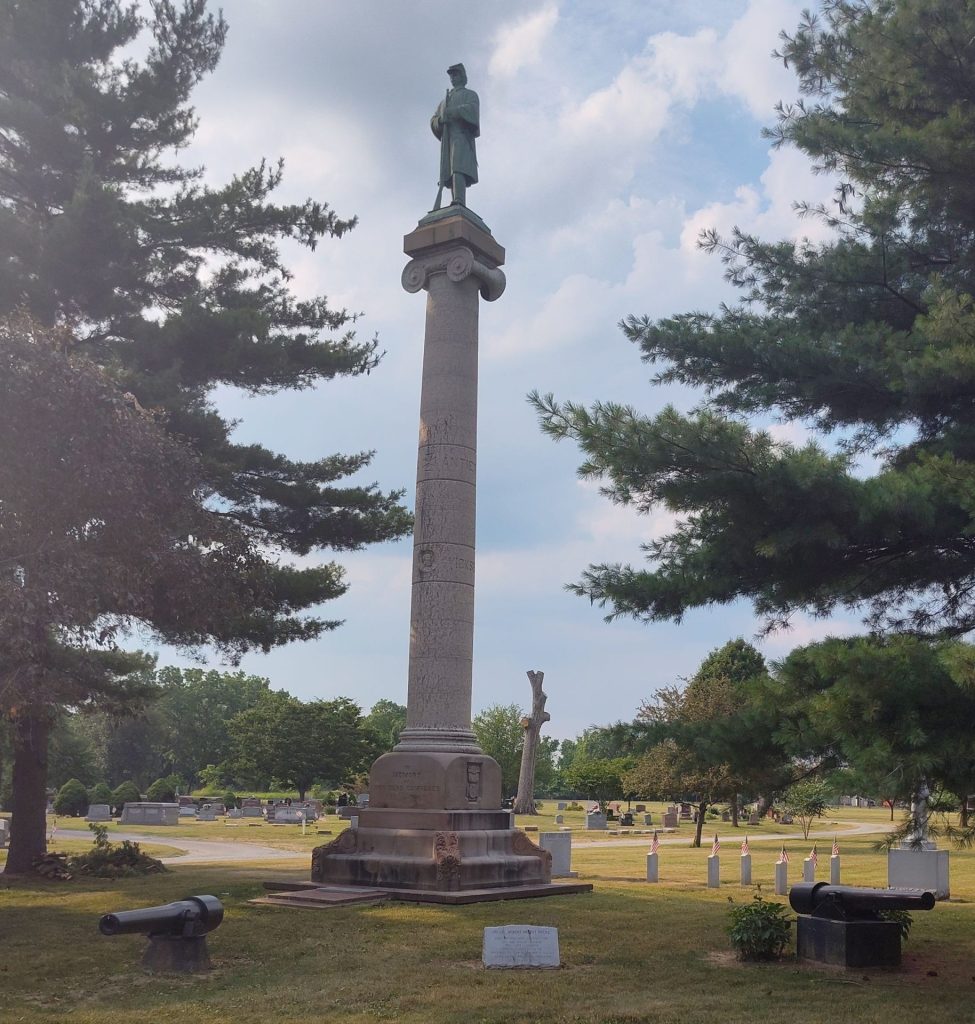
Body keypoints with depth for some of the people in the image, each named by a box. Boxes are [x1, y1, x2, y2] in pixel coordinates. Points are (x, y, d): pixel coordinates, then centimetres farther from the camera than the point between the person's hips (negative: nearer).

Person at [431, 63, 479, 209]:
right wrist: (441, 119, -3)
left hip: (462, 134, -6)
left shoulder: (470, 95, 19)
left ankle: (459, 203, -45)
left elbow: (471, 109, -5)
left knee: (458, 168, -28)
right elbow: (433, 121, 21)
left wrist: (449, 112, -8)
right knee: (450, 173, -11)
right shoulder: (445, 100, 34)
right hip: (447, 138, 6)